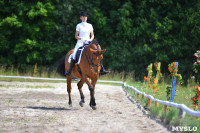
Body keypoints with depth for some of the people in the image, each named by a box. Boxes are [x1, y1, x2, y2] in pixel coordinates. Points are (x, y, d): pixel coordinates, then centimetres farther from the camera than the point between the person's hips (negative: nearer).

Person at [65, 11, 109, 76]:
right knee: (74, 55, -24)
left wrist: (91, 39, -7)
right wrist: (82, 38, -16)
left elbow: (92, 35, 14)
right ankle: (69, 71, -18)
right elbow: (76, 36, 0)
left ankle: (102, 70, -7)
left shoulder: (90, 26, 11)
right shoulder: (79, 26, 3)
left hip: (88, 44, 3)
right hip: (80, 43, -3)